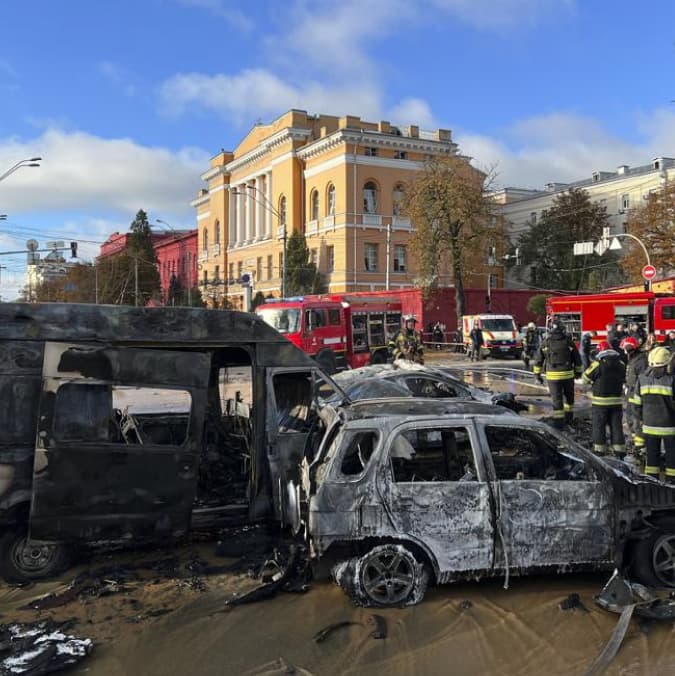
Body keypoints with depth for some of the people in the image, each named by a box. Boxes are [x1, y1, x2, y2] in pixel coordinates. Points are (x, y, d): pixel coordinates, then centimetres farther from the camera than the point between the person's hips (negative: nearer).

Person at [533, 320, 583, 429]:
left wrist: (537, 374, 9)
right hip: (567, 374, 0)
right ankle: (568, 417, 30)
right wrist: (578, 372, 15)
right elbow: (577, 359, 3)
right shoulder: (569, 342, -3)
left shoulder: (545, 343, -1)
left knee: (556, 399, 4)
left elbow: (538, 360, 1)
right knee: (569, 396, 21)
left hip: (552, 375, 0)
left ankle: (558, 422, 1)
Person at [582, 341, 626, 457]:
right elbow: (624, 379, 14)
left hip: (600, 401, -4)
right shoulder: (621, 364, 1)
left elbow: (586, 377, -5)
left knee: (599, 426, 6)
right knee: (616, 426, 11)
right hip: (617, 401, 4)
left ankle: (599, 450, 9)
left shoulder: (598, 364, -15)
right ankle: (619, 450, 13)